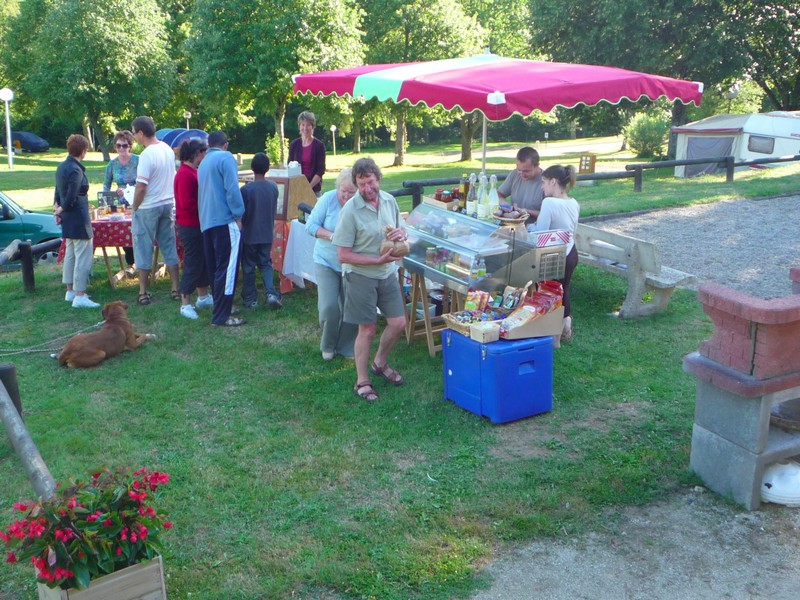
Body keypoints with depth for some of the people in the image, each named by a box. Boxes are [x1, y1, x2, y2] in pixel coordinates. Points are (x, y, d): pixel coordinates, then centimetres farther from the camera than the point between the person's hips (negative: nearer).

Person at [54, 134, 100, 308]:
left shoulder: (61, 167, 10)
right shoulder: (76, 170, -19)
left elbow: (58, 191, 14)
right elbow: (71, 197, -22)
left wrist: (57, 208, 5)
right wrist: (61, 209, -6)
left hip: (68, 220, 10)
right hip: (78, 219, -10)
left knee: (71, 254, 17)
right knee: (83, 256, -7)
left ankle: (70, 291, 26)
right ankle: (80, 296, -9)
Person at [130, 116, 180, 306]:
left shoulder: (147, 154, -19)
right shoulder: (168, 149, 4)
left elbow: (141, 186, -20)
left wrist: (135, 208, -7)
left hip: (148, 208, -7)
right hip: (168, 204, 7)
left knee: (144, 250, 4)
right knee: (169, 247, 13)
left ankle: (143, 293, 9)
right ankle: (176, 289, 16)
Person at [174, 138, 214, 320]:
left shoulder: (192, 172, 13)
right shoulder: (185, 174, -19)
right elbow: (186, 203, -24)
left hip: (197, 224, 10)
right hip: (190, 226, -10)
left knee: (202, 261, 18)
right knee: (192, 264, -5)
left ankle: (203, 297, 30)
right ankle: (185, 305, 2)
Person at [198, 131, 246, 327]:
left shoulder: (203, 163, 20)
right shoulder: (226, 158, -5)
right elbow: (232, 189, -16)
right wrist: (238, 215, -10)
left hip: (206, 222, 9)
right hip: (225, 220, -9)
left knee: (214, 267, 15)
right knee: (227, 268, -8)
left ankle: (221, 306, 26)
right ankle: (221, 316, -9)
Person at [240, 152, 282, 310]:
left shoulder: (246, 189, -17)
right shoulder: (273, 187, -4)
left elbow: (241, 214, -11)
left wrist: (242, 224, 8)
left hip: (249, 235, -3)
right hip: (267, 234, 3)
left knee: (248, 267, 10)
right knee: (266, 264, 15)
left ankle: (250, 299, 17)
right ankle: (271, 293, -4)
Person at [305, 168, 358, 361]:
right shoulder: (329, 199, -11)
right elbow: (311, 225, -8)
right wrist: (331, 236, -22)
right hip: (326, 261, 0)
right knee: (328, 307, -8)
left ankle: (347, 348, 28)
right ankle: (328, 346, 18)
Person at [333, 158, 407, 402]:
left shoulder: (389, 201, -1)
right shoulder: (350, 210, -18)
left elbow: (401, 230, 16)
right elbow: (343, 255, -18)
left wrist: (401, 234, -10)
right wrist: (379, 260, -23)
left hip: (388, 273, 6)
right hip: (361, 276, -6)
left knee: (398, 323, 9)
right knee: (368, 329, 3)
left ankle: (380, 363, 36)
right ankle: (362, 381, 21)